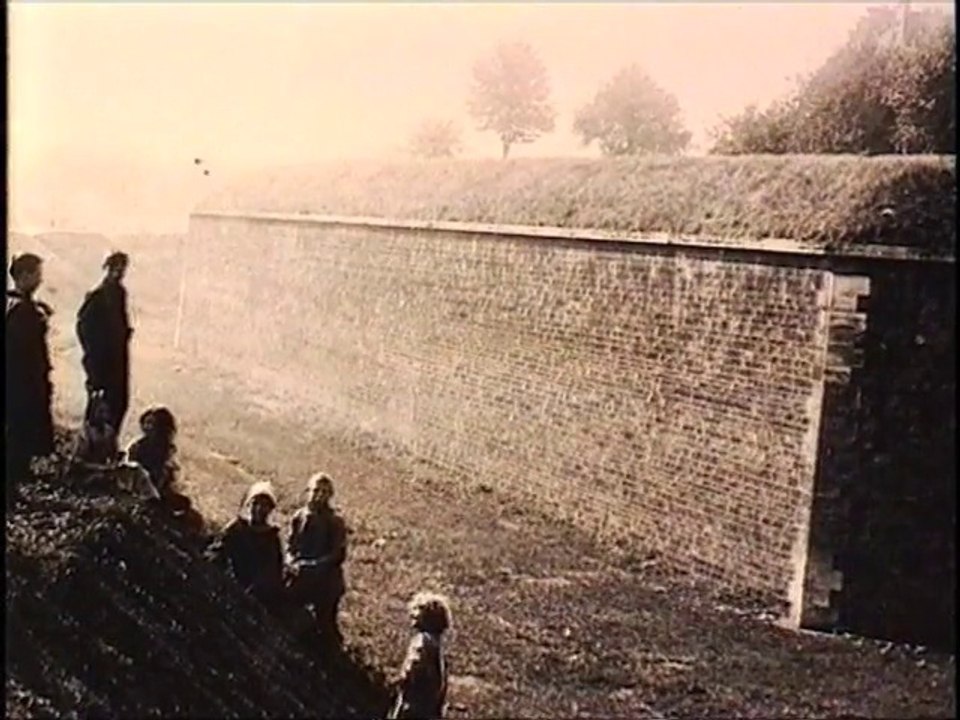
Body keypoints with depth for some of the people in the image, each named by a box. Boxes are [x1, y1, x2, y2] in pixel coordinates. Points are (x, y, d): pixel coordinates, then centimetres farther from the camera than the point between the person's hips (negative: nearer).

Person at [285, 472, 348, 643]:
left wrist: (312, 565, -17)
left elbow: (338, 555, -10)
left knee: (325, 625, 1)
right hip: (299, 580, 4)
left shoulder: (335, 521, -7)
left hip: (326, 582, -4)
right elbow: (289, 547, 8)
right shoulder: (298, 517, 4)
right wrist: (293, 564, -13)